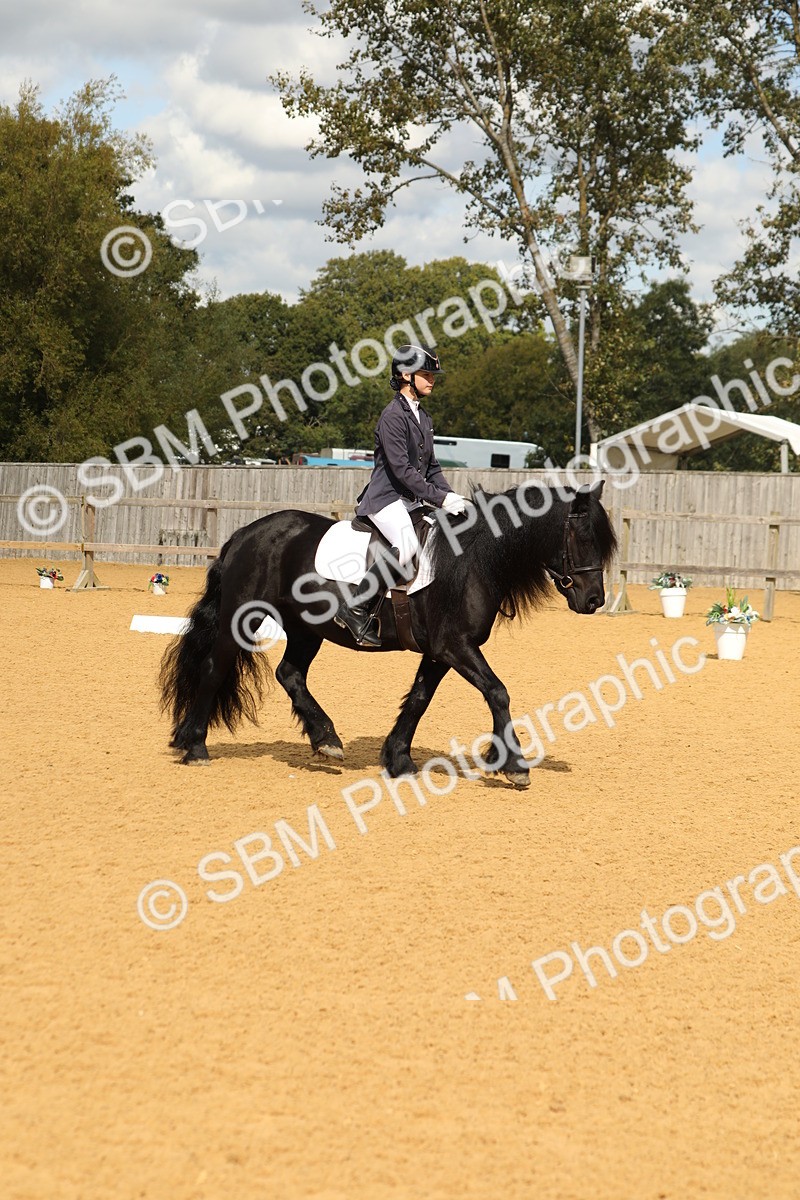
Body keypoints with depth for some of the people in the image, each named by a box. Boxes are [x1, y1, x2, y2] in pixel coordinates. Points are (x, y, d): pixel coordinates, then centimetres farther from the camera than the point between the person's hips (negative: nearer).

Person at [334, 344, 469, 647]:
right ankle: (355, 610, -28)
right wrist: (439, 499, -20)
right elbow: (402, 469, -18)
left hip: (414, 501, 10)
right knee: (407, 546, -33)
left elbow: (431, 468, 20)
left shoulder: (423, 417, 18)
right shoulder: (393, 415, -10)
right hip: (386, 497, -10)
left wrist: (451, 496, 3)